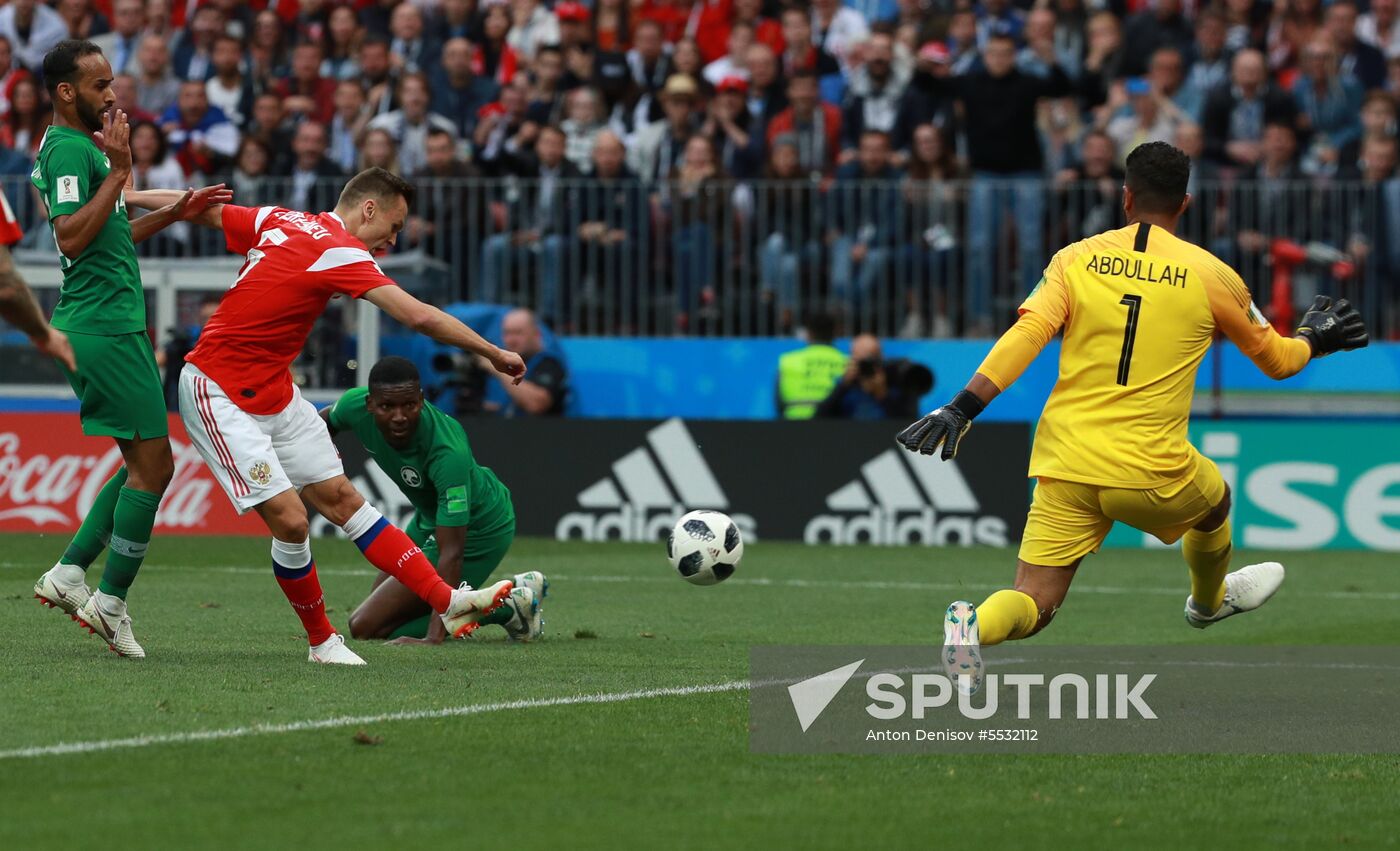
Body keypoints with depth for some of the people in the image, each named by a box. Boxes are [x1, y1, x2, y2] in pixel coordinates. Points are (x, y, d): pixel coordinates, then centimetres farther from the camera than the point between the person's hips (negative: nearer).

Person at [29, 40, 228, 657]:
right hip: (103, 325, -10)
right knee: (152, 463, -7)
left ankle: (68, 573, 12)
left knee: (149, 463, 13)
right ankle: (110, 602, -2)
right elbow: (71, 237, -25)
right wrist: (119, 173, -23)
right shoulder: (68, 150, -13)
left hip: (113, 323, 10)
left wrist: (174, 212, 20)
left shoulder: (81, 146, 20)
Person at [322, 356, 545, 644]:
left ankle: (505, 608, -3)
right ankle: (516, 590, 20)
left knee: (366, 627, -9)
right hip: (428, 517, 8)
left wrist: (434, 637, -46)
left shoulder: (448, 454, -40)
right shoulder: (355, 405, -22)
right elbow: (327, 420, 8)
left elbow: (451, 553, -41)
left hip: (478, 531, -8)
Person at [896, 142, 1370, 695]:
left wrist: (962, 409, -11)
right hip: (1151, 472, -1)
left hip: (1064, 467, 1)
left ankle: (974, 625, -31)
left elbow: (1026, 336, -10)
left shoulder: (1075, 259, 3)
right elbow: (1274, 359, 16)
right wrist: (1314, 339, 37)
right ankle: (1209, 601, 59)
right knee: (1214, 503, 34)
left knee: (1031, 608, 1)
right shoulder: (1211, 276, 2)